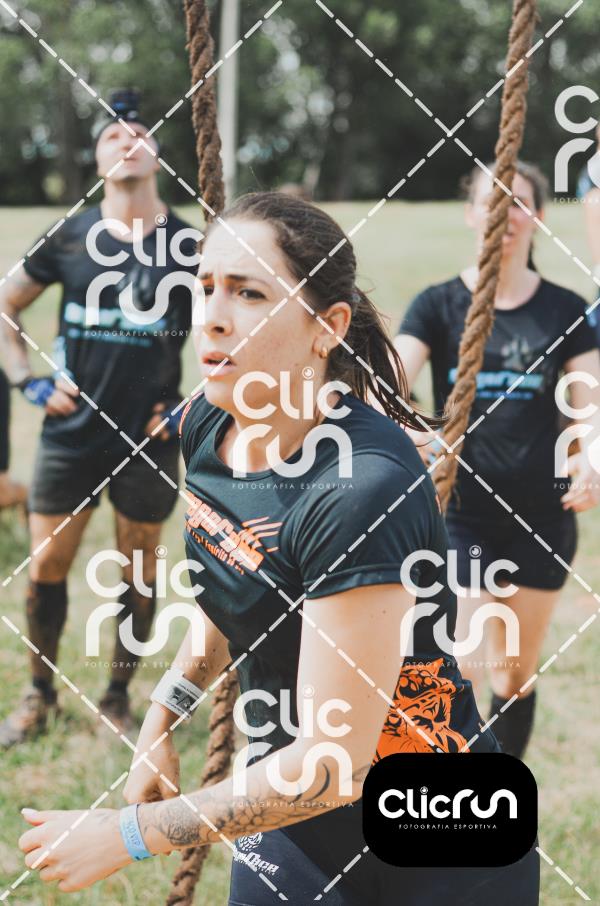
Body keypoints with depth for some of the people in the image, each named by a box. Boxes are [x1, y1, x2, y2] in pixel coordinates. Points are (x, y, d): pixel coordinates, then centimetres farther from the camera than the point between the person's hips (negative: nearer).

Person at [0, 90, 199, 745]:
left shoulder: (189, 246, -3)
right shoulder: (70, 237, 1)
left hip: (149, 439, -1)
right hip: (72, 431, 1)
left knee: (138, 571, 8)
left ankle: (117, 699, 24)